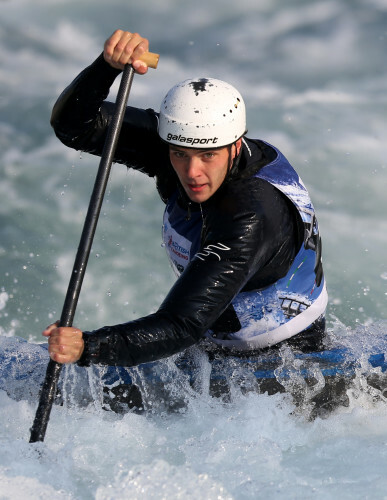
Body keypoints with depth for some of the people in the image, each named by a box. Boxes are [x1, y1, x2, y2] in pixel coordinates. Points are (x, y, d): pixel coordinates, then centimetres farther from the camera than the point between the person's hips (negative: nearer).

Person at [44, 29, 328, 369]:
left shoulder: (250, 219, -34)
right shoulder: (183, 139, -13)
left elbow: (181, 327, -38)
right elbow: (74, 125, -18)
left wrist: (88, 348, -50)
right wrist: (108, 66, -36)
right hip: (213, 348, 6)